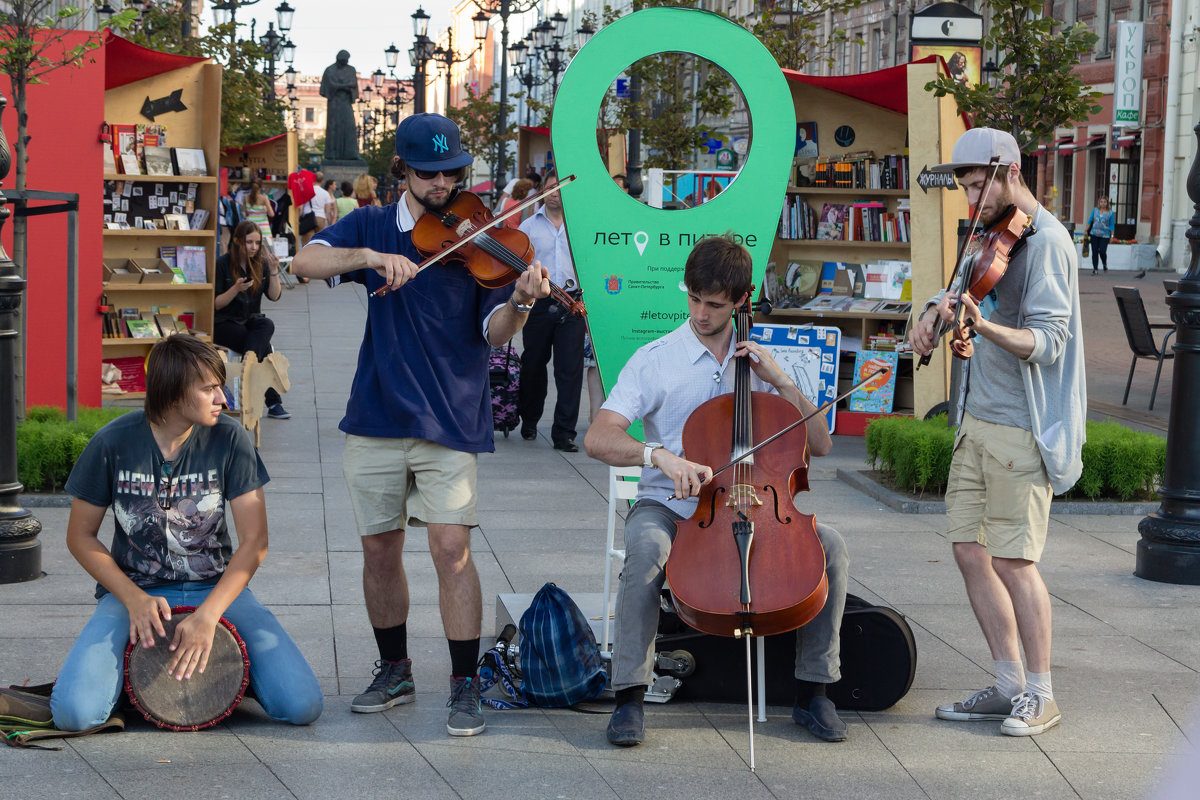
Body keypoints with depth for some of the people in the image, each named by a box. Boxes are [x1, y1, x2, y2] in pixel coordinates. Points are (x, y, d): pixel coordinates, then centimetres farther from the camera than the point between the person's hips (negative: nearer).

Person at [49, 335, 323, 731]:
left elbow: (254, 541, -9)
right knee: (74, 713, -25)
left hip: (217, 588, 1)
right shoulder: (114, 442, -10)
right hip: (133, 590, -1)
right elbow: (81, 537, 0)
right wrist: (135, 600, -15)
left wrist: (207, 616, -21)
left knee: (301, 706, -18)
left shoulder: (229, 439, -8)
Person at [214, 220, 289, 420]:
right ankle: (273, 402, -27)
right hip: (224, 323, -5)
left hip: (251, 319, 5)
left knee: (267, 325, -32)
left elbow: (274, 296, 1)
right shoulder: (222, 264, -9)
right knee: (264, 347, -28)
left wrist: (273, 272, -14)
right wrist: (236, 289, -24)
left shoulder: (261, 263, 6)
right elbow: (215, 304, -8)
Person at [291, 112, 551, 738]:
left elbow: (494, 333, -7)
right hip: (376, 419, 3)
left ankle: (466, 685, -2)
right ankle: (394, 670, 27)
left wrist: (519, 303, -28)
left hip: (450, 421, -2)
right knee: (379, 549, 9)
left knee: (451, 548, -12)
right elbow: (306, 261, -8)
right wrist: (370, 256, -23)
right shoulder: (373, 226, 8)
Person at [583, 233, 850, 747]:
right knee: (647, 549, -38)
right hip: (669, 506, -3)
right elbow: (597, 439, -14)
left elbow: (819, 445, 8)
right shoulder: (656, 360, -1)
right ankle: (629, 695, -25)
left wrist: (780, 382, -5)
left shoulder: (757, 361, 10)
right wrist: (661, 456, -32)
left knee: (830, 546, -21)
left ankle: (813, 691, -8)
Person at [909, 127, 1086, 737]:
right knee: (970, 550, 7)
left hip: (1021, 429, -8)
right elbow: (957, 293, 22)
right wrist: (934, 313, -1)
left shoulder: (1044, 240, -13)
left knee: (1013, 560, -6)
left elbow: (1048, 342, -22)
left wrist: (985, 325, -38)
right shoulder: (990, 235, 14)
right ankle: (1009, 685, 17)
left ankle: (1040, 696, 7)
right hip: (978, 419, 9)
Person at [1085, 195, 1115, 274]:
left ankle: (1105, 264, 19)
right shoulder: (1095, 210, 7)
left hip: (1105, 235, -2)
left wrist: (1112, 236, -4)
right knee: (1095, 252, 1)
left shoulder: (1110, 213, 1)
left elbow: (1112, 225, 2)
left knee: (1102, 251, -11)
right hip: (1094, 234, 2)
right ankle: (1095, 269, 10)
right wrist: (1086, 231, 9)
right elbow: (1090, 221, 13)